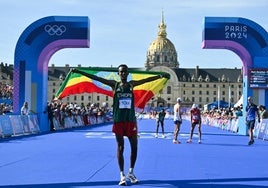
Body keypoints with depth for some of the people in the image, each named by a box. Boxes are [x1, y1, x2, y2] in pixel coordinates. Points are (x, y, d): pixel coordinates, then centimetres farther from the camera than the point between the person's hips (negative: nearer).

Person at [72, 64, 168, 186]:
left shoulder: (132, 84, 8)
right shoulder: (114, 84, 3)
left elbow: (146, 80, 2)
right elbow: (96, 78, -2)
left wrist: (161, 76, -9)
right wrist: (79, 72, -6)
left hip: (131, 120, 2)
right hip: (118, 120, -2)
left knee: (134, 147, 6)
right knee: (120, 148, 2)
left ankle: (131, 173, 23)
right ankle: (122, 175, 9)